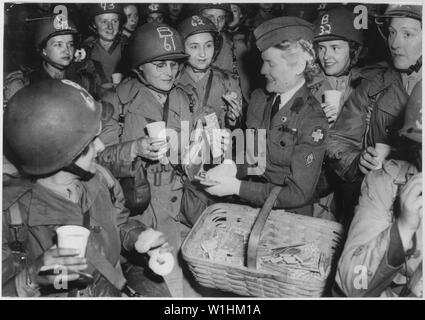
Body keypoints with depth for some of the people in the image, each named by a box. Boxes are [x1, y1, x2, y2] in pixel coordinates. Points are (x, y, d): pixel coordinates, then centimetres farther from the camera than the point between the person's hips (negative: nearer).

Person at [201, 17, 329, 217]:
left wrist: (236, 187, -19)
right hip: (250, 206, 5)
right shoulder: (258, 98, 2)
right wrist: (232, 169, -10)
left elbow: (299, 194, -17)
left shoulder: (313, 121, -17)